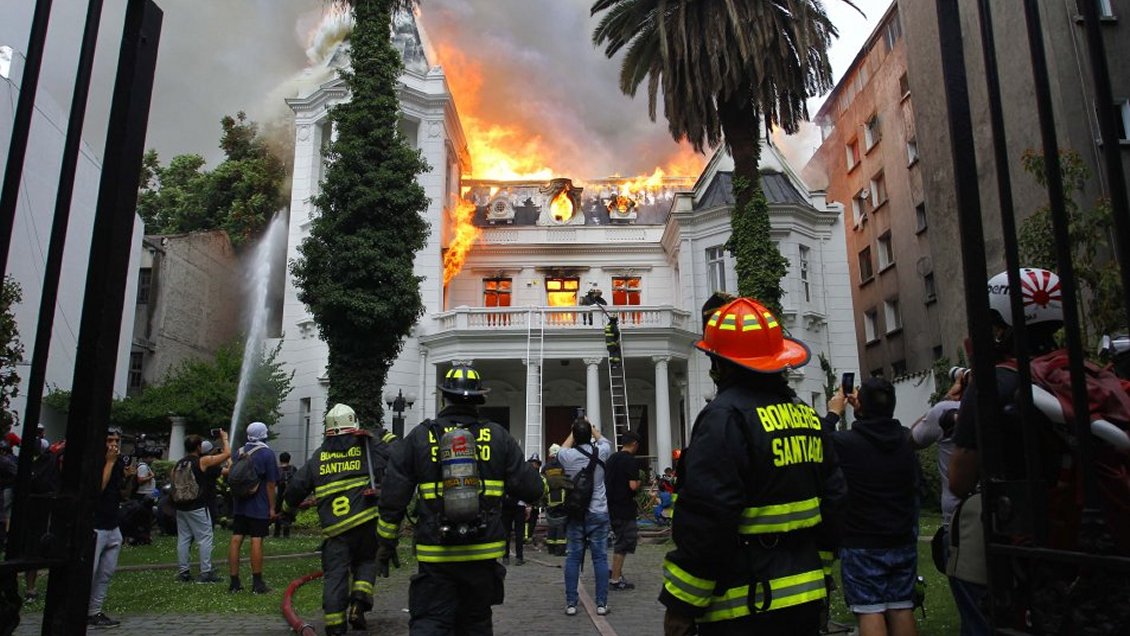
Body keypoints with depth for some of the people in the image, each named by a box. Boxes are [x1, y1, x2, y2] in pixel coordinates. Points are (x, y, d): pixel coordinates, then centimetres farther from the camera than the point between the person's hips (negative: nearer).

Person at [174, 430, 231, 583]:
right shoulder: (203, 461, -9)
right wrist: (224, 438, 8)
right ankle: (206, 572, 0)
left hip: (181, 507, 7)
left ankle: (183, 571, 15)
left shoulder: (178, 464, 9)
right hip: (198, 508, -7)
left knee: (183, 539, 11)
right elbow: (227, 453, -6)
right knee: (205, 539, 0)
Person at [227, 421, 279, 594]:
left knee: (236, 540, 6)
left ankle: (234, 582, 10)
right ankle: (257, 583, 2)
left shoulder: (240, 452, 8)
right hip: (259, 507, -5)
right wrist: (272, 507, -4)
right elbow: (270, 484, -11)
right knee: (256, 541, -3)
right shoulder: (267, 453, -10)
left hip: (239, 505, 6)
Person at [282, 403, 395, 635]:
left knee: (335, 573, 7)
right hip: (367, 521, -1)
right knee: (366, 562, 18)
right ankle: (359, 603, 0)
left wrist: (288, 508, 36)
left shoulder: (318, 457, 13)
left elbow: (297, 485, 19)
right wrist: (385, 437, 20)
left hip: (335, 527, 1)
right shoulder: (368, 447, 4)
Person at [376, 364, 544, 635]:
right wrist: (539, 481, 20)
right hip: (484, 553, 2)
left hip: (435, 556, -1)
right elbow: (529, 488, -4)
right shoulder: (498, 436, 0)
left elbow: (393, 497, 1)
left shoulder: (419, 437, -1)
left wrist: (386, 543, 11)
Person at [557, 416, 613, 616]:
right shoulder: (601, 453, -7)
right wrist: (591, 427, 28)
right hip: (598, 513, 0)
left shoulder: (568, 456, -9)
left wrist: (574, 431, 24)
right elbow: (605, 441, 18)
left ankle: (571, 603, 9)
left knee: (572, 558, 6)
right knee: (600, 557, 5)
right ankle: (601, 603, 7)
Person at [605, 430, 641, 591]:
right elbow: (633, 486, -22)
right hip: (624, 508, -8)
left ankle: (617, 573, 23)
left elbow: (605, 481, 17)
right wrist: (639, 482, -2)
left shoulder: (611, 458, 11)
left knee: (622, 540, 20)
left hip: (611, 506, 8)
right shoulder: (631, 461, -15)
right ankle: (615, 580, 4)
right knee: (623, 543, 0)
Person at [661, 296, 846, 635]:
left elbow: (706, 518, -22)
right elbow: (832, 498, 14)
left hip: (744, 608, -8)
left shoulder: (725, 416, -18)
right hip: (805, 598, 8)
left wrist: (679, 604, -15)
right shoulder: (806, 414, 8)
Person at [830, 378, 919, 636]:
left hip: (861, 545, -5)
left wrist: (833, 414, 15)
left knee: (870, 613, -1)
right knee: (902, 610, 12)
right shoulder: (904, 441, -2)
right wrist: (864, 409, 25)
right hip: (903, 542, 5)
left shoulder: (843, 441, -19)